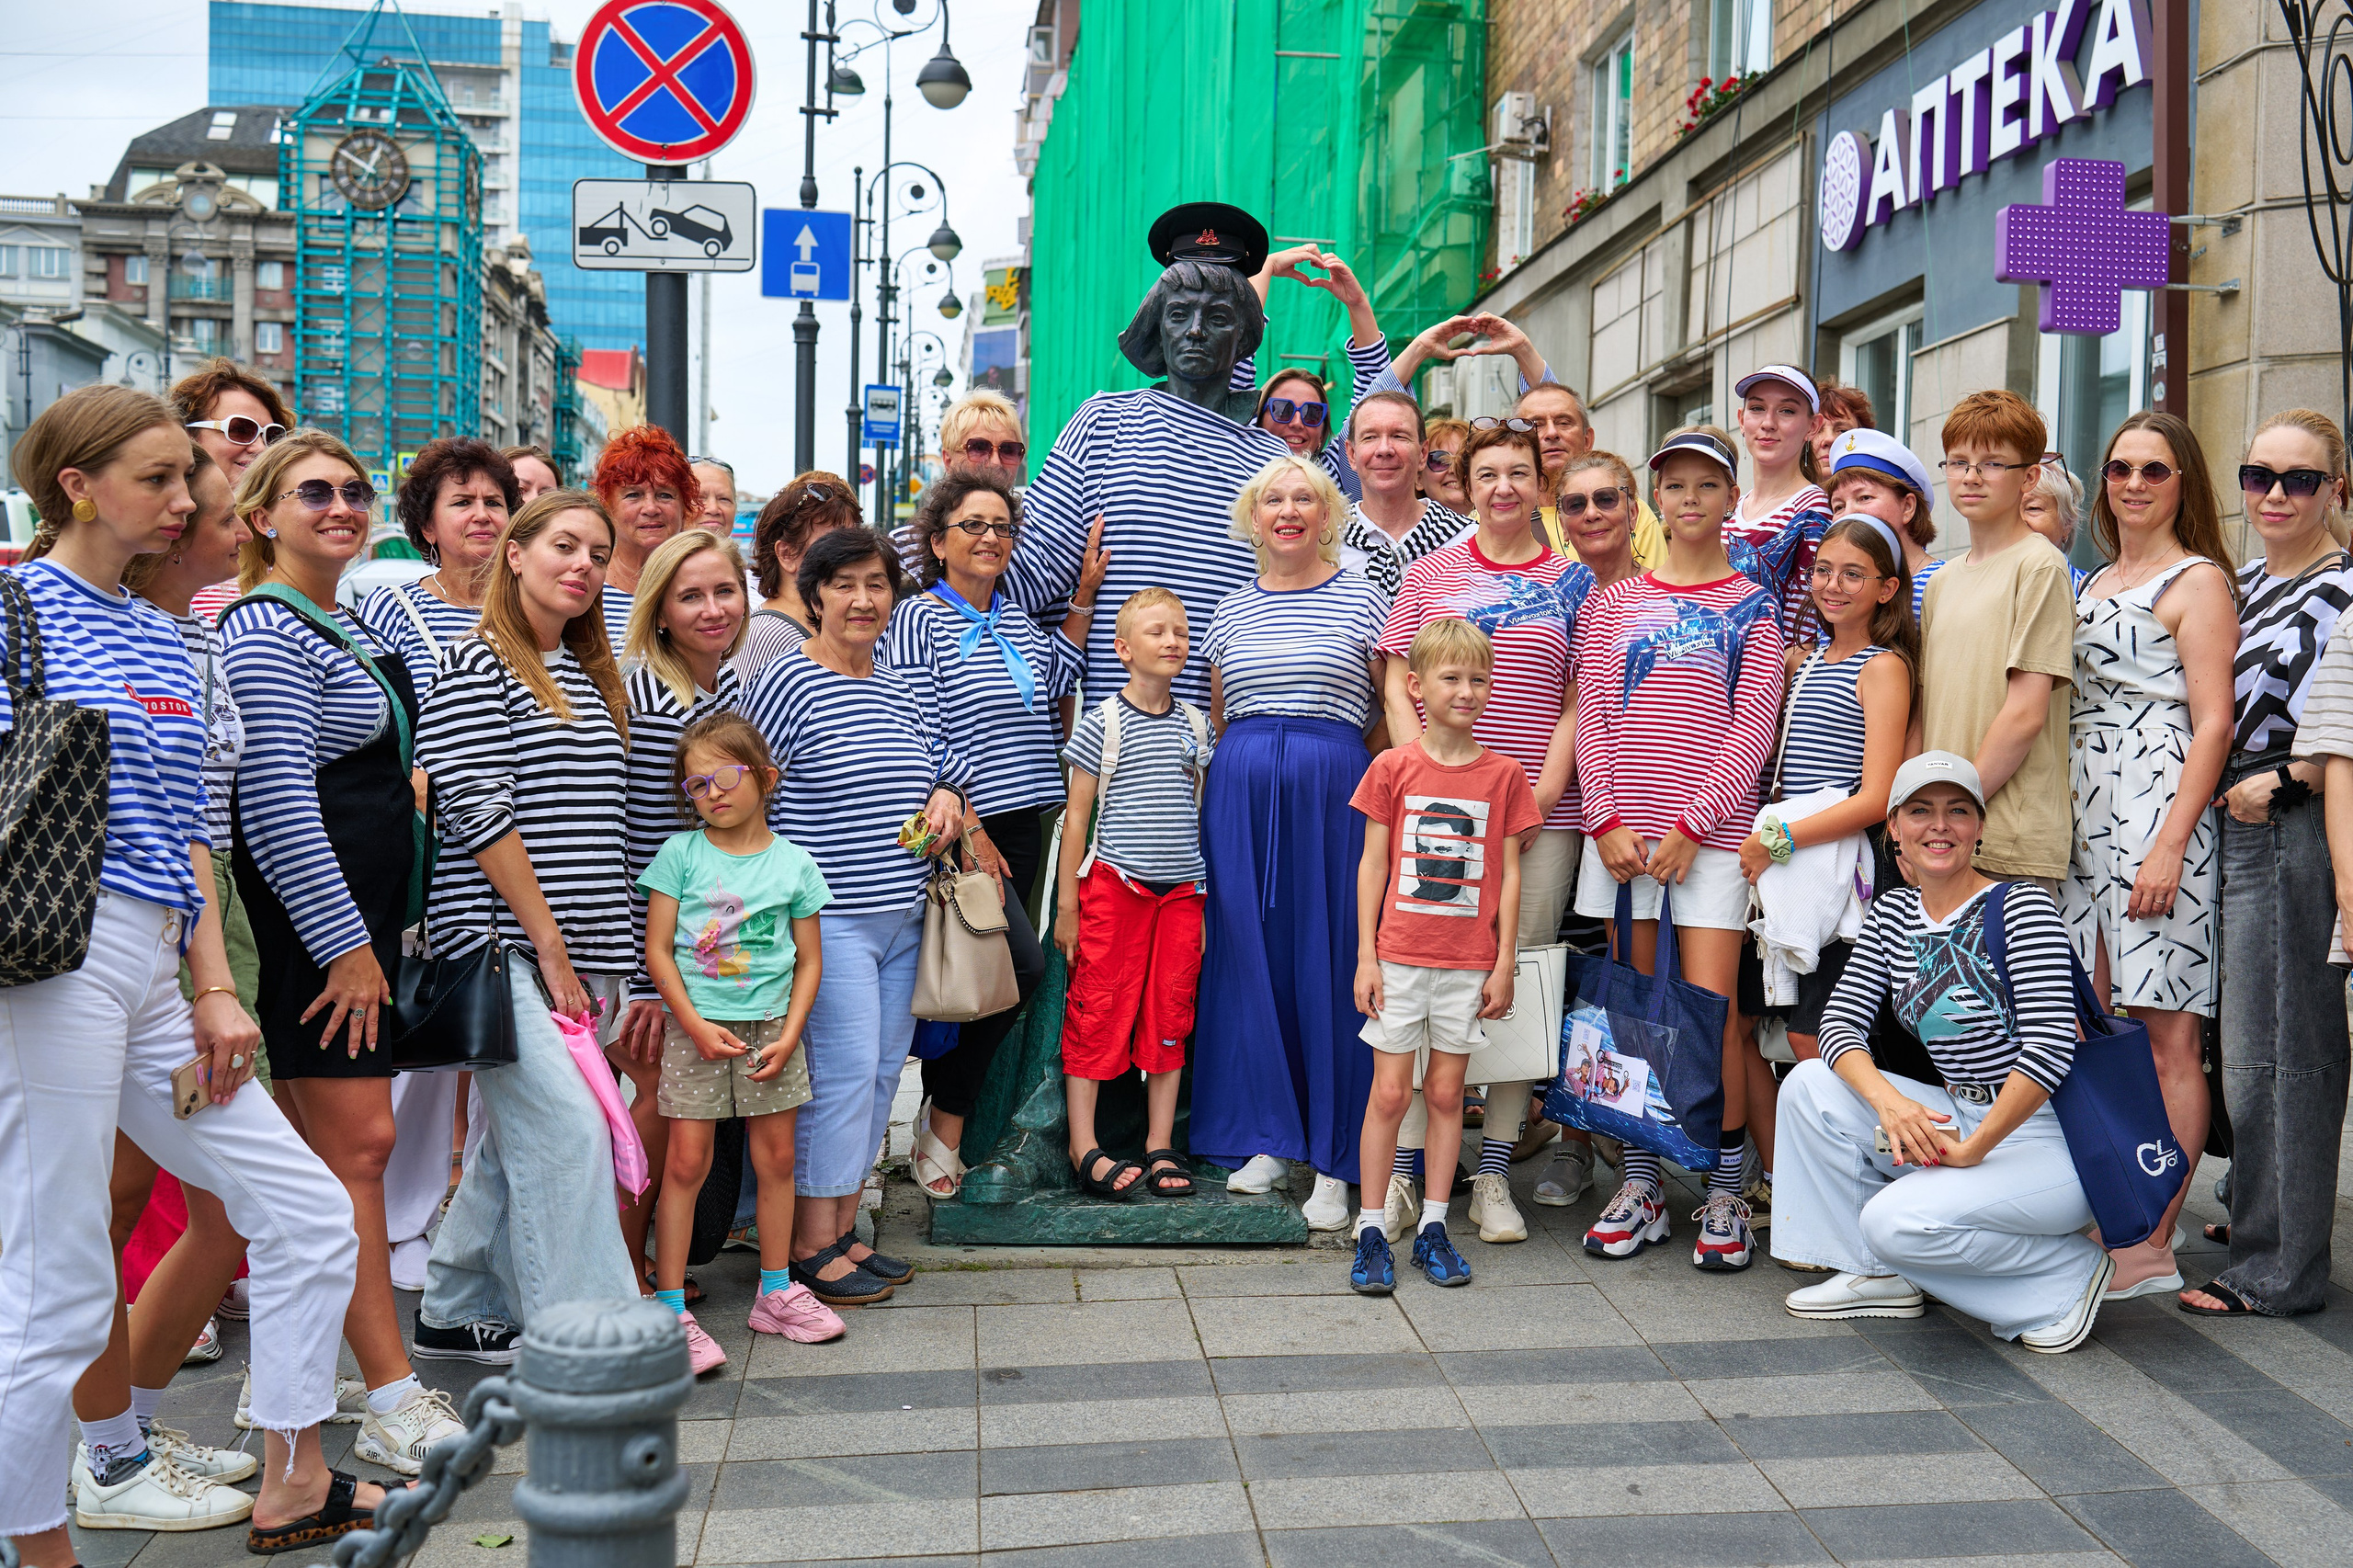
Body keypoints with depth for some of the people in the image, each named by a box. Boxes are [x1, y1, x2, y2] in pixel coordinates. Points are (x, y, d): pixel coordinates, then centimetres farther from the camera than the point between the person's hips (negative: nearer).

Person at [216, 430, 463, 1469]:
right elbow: (276, 801, -19)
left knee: (337, 1147, 12)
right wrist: (345, 942, -19)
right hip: (311, 917, -9)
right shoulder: (264, 630, -11)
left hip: (362, 916, 9)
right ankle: (392, 1400, -3)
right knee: (358, 1141, -8)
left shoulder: (345, 628, 18)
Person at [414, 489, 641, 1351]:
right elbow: (479, 814, -13)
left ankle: (456, 1312, 27)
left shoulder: (591, 676, 18)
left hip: (575, 951, 8)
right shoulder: (476, 666, -5)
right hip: (502, 944, -7)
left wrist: (609, 956, 13)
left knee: (515, 1134, 13)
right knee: (567, 1127, -13)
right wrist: (547, 942, -13)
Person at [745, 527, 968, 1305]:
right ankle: (808, 1247, 5)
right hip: (829, 915, -7)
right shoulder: (788, 682, -7)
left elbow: (945, 766, 29)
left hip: (903, 917, 7)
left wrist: (946, 799, 5)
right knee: (843, 1072, -7)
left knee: (882, 1070, 10)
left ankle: (842, 1228, 22)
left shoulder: (905, 691, 14)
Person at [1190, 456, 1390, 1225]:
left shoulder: (1363, 598, 5)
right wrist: (1215, 803, 10)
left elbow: (1397, 711, 5)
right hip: (1240, 789, 3)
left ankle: (1334, 1161, 6)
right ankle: (1263, 1136, 18)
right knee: (1249, 955, 5)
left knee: (1328, 962, -2)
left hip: (1334, 788, -3)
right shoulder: (1231, 610, 14)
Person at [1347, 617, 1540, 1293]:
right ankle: (1371, 1231, 11)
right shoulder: (1392, 768, -1)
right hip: (1399, 957, -1)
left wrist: (1504, 963, 0)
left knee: (1446, 1091, 9)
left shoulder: (1503, 775, 2)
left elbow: (1508, 874, 4)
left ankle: (1433, 1226, 19)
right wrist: (1366, 956, -3)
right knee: (1389, 1092, 2)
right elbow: (1372, 865, 1)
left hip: (1469, 963, 1)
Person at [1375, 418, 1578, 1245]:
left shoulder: (1571, 581, 9)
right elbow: (1398, 688, 7)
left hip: (1540, 814, 1)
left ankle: (1493, 1174, 11)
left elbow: (1578, 704, 5)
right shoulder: (1429, 573, 10)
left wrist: (1539, 797, -7)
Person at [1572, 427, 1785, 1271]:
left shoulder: (1752, 605, 7)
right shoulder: (1613, 602, 13)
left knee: (1711, 1011, -7)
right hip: (1620, 833, 2)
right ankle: (1641, 1185, 15)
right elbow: (1590, 719, 7)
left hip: (1711, 832, -2)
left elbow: (1752, 728, -1)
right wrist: (1606, 820, -5)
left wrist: (1690, 825, -10)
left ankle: (1725, 1193, 6)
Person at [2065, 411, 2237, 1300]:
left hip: (2159, 817, -7)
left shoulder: (2198, 580, -2)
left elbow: (2213, 724, -9)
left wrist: (2170, 844, -18)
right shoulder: (2094, 583, 20)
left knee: (2167, 1035, -5)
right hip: (2085, 820, 8)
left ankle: (2153, 1246, -2)